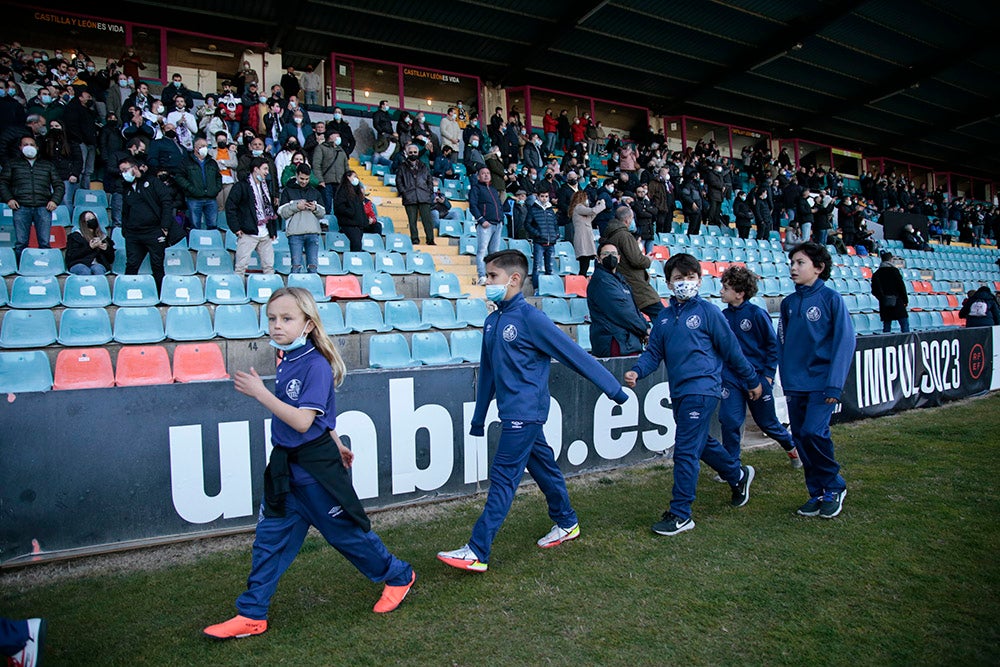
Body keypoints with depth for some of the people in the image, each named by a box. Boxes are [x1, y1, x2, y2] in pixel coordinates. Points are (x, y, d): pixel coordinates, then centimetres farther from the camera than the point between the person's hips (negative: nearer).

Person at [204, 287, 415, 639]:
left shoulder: (316, 365, -20)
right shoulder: (289, 361, 6)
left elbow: (303, 421, -26)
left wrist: (260, 393, -26)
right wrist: (335, 443, 25)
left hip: (315, 467, -8)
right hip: (285, 466, 8)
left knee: (346, 531, 7)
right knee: (270, 536, 11)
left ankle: (398, 576, 28)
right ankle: (252, 615, 24)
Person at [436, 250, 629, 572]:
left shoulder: (530, 317, -15)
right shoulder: (492, 321, 9)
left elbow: (575, 354, -14)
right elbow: (487, 372, 17)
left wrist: (614, 390, -10)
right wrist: (478, 420, 20)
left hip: (525, 413, -8)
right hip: (513, 413, 8)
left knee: (503, 478, -6)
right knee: (543, 467, 19)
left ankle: (477, 553, -1)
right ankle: (567, 524, 37)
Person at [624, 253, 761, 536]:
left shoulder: (707, 312, -5)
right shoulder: (664, 317, 11)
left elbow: (731, 351, 1)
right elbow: (653, 353, 9)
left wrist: (752, 381, 9)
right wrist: (637, 371, -11)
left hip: (702, 389, -7)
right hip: (678, 392, 7)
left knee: (685, 450, -9)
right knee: (701, 443, 21)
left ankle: (680, 514, 0)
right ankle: (738, 475, 48)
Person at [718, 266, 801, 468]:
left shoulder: (756, 313, -11)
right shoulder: (723, 315, 1)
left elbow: (773, 344, -6)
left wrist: (768, 374, -9)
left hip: (757, 377, -3)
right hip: (731, 378, 3)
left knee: (766, 422, 12)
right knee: (729, 420, -6)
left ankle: (791, 446, 42)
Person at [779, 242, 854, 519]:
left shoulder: (831, 298, -6)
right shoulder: (788, 303, 9)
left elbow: (844, 341, -8)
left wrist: (835, 385, -13)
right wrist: (786, 381, 8)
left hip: (821, 383, -5)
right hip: (795, 385, 5)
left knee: (813, 433, -16)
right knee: (801, 438, 7)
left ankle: (834, 488, 8)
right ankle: (817, 494, 23)